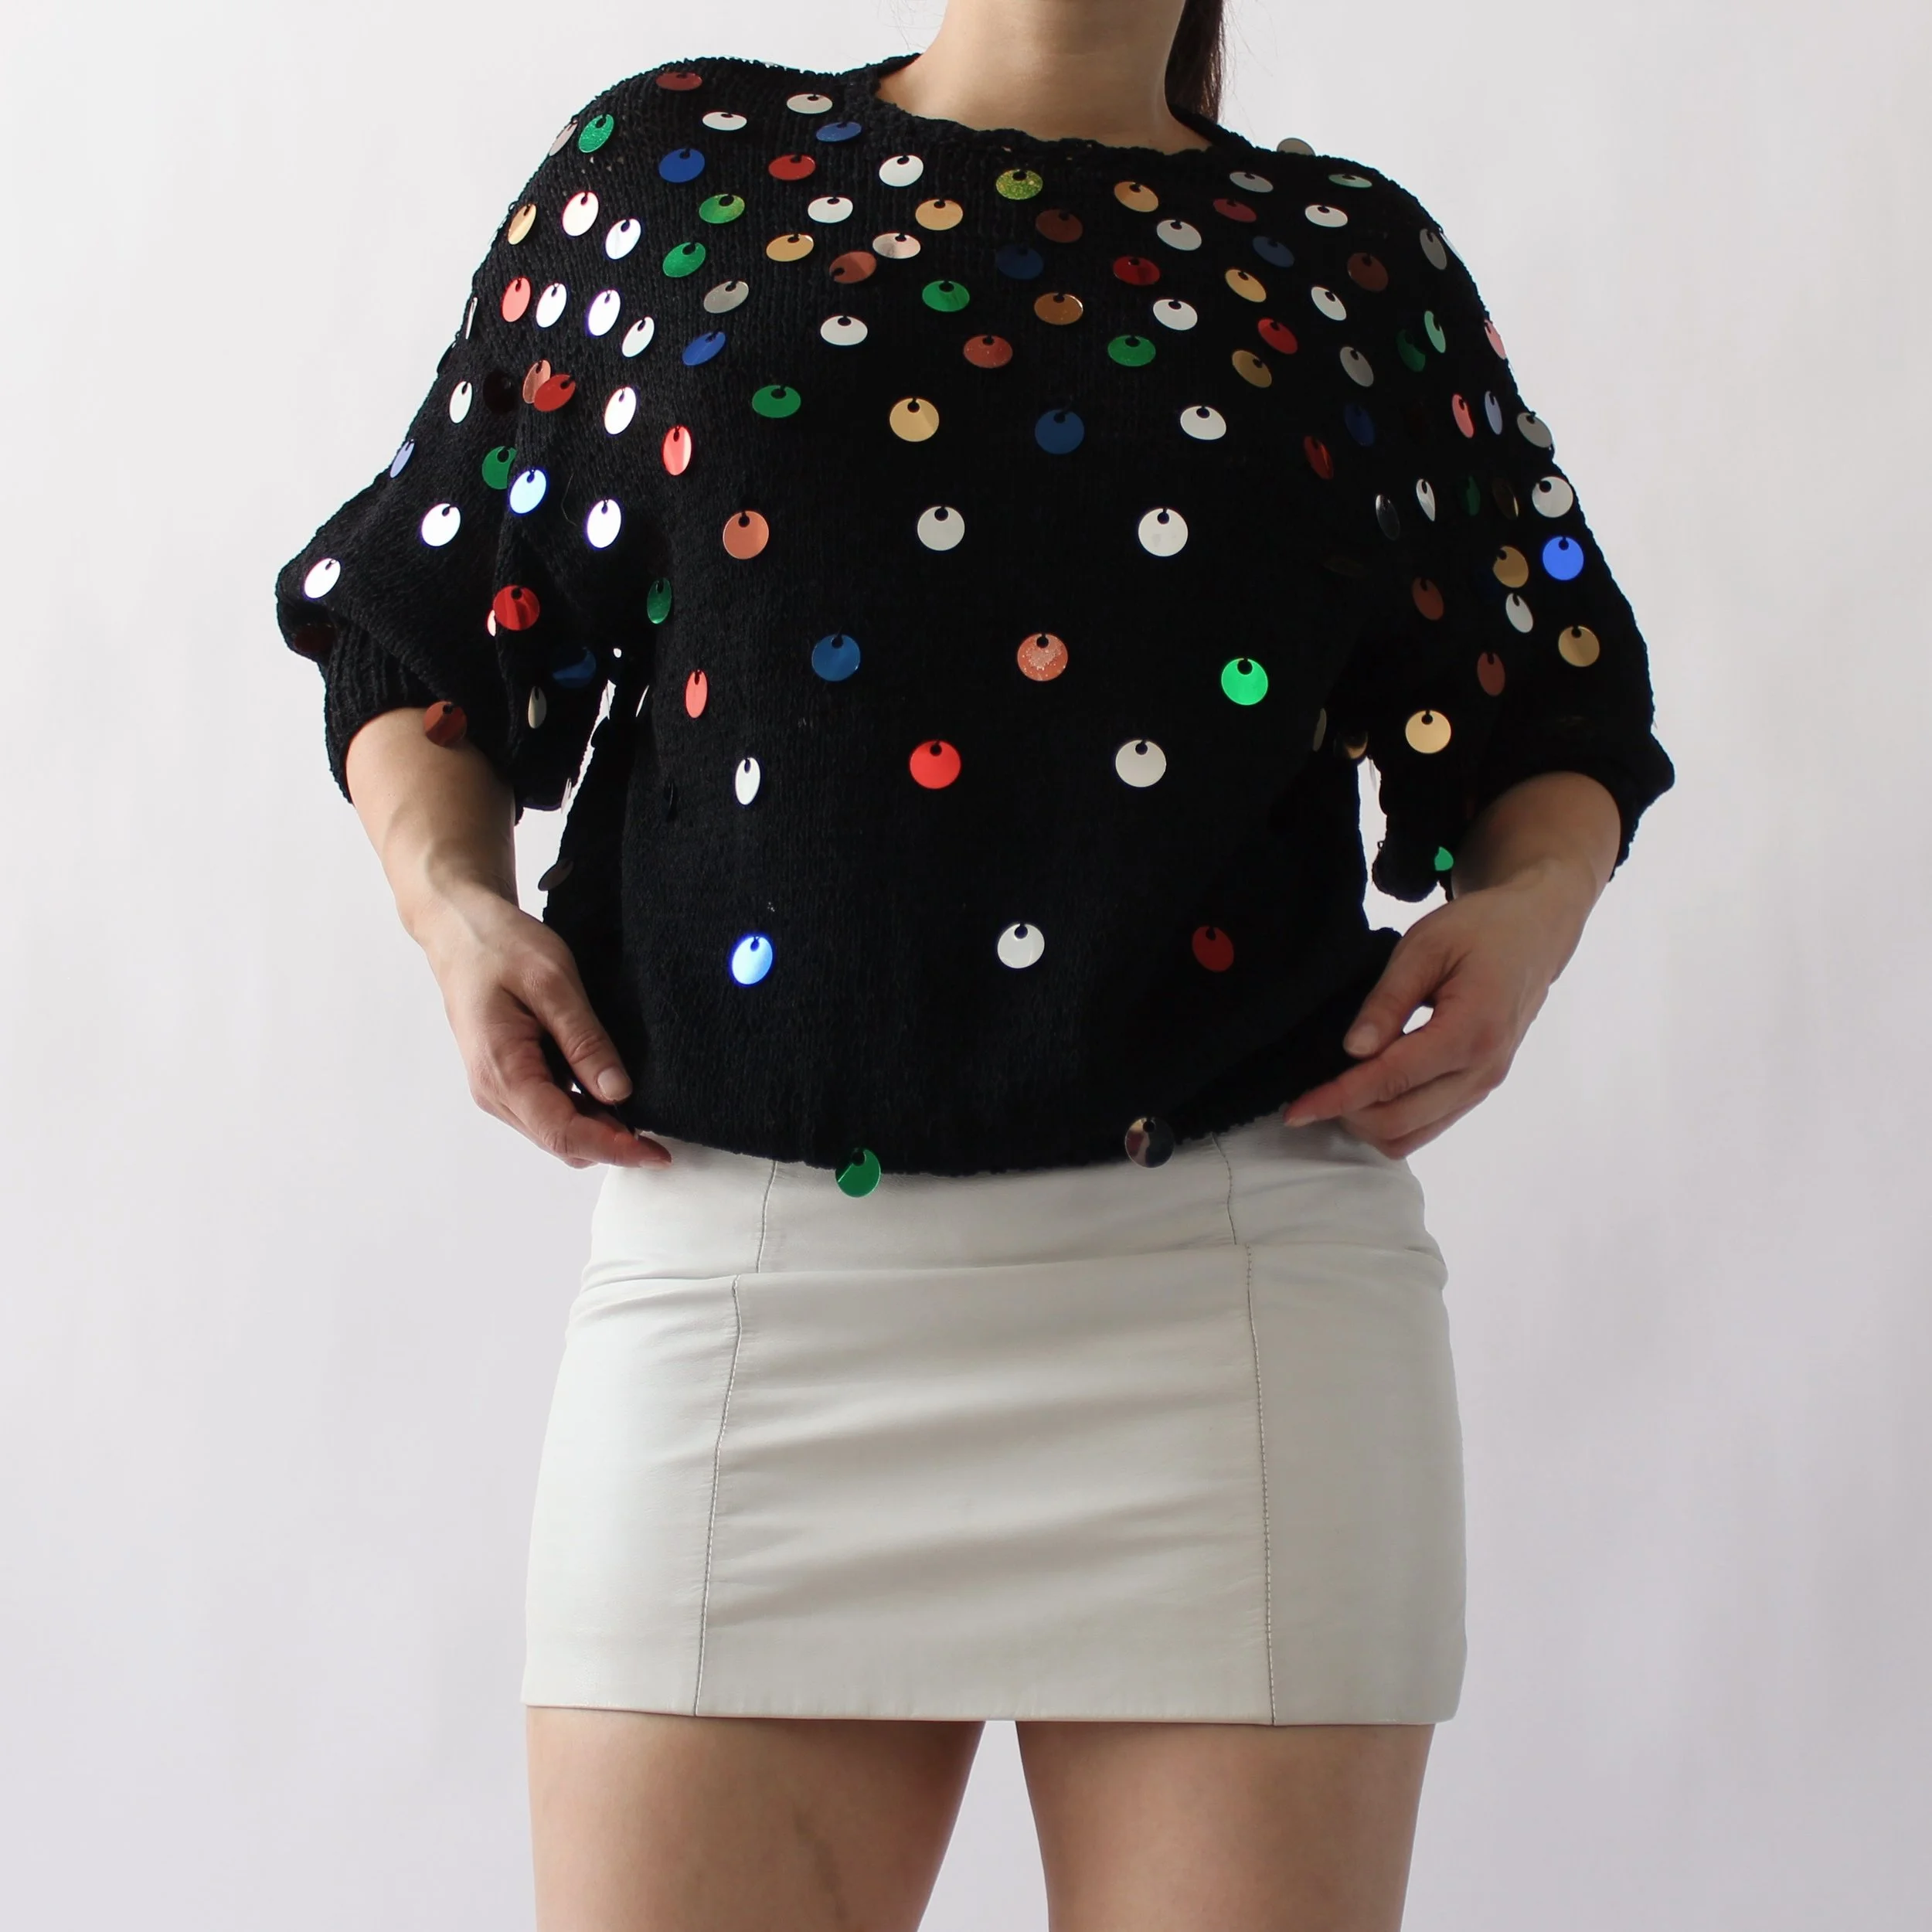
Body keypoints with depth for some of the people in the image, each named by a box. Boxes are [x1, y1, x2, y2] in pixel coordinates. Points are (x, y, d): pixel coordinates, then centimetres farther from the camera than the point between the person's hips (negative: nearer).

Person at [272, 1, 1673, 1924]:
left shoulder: (1361, 256, 16)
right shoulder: (665, 163, 16)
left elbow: (1557, 715, 19)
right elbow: (421, 619, 17)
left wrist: (1530, 903, -2)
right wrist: (446, 889, -1)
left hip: (1232, 1260, 1)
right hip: (743, 1267, 0)